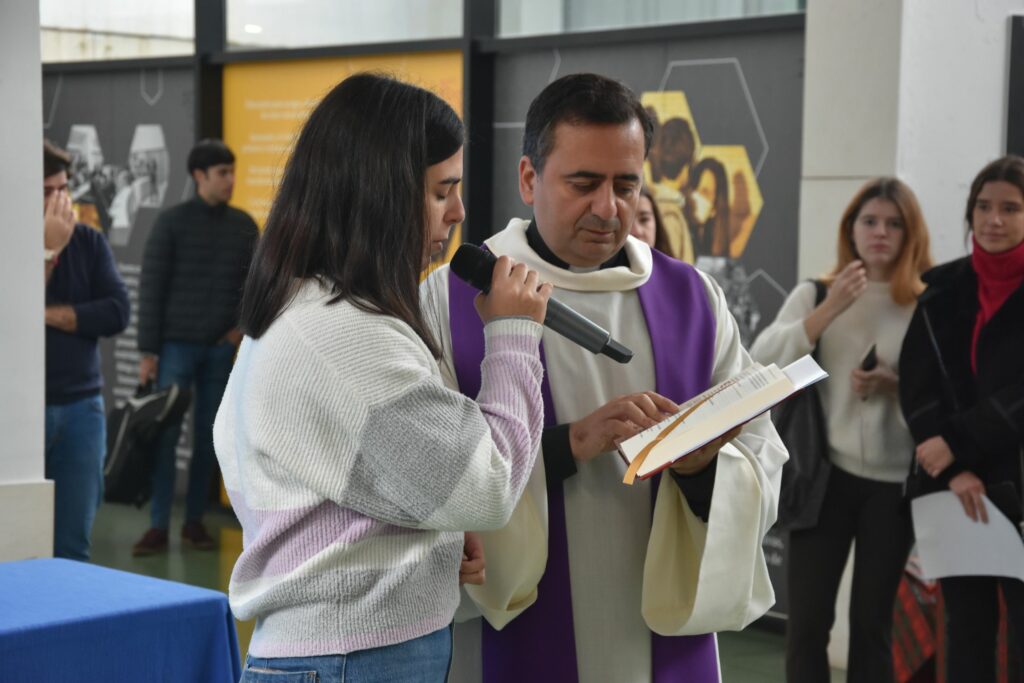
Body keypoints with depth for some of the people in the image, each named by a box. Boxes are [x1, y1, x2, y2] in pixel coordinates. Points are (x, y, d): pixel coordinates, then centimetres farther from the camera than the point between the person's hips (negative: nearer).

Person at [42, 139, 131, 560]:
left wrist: (47, 314, -11)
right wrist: (49, 250, -15)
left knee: (72, 544, 3)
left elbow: (118, 313, -4)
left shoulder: (89, 242, 7)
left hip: (81, 406, 3)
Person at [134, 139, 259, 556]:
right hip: (177, 345, -3)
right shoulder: (172, 222, -4)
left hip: (221, 348, 3)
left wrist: (245, 324, -3)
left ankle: (195, 522, 15)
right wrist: (148, 350, -8)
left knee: (209, 437, 6)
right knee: (166, 434, -4)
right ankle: (159, 526, 0)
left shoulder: (244, 225, 6)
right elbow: (151, 287, -5)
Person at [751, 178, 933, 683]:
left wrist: (894, 385, -16)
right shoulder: (815, 293, 5)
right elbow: (761, 362, -8)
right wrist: (831, 309, -14)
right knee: (807, 618, 1)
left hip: (894, 482, 0)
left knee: (873, 621, 8)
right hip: (825, 473, 1)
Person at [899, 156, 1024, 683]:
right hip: (955, 487, 4)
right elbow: (918, 386, 0)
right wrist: (954, 468, -11)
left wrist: (956, 442, -13)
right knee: (967, 631, 9)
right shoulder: (943, 289, 8)